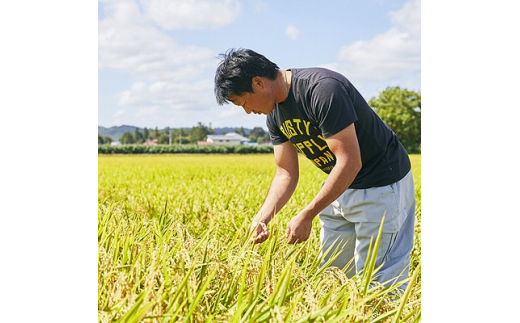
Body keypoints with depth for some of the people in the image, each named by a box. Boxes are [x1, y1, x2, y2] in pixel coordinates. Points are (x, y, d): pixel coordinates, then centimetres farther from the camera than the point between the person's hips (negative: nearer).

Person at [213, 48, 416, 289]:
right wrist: (261, 217, -13)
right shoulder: (275, 114, -1)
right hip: (339, 187, 9)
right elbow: (286, 173, 3)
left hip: (382, 185, -8)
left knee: (377, 281, -6)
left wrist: (306, 215, -27)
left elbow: (350, 162, -29)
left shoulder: (323, 89, -28)